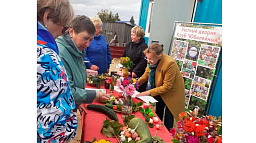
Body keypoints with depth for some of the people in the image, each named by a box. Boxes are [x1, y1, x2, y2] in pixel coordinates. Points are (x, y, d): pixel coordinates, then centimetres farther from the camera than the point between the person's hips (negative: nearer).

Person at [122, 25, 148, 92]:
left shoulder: (144, 47, -8)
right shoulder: (128, 45, 11)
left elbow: (143, 61, -14)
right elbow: (124, 57, 16)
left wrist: (135, 71, -18)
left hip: (138, 75, -5)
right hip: (127, 73, 5)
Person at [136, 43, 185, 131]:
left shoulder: (170, 63, -35)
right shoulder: (152, 60, -17)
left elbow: (166, 87, -29)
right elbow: (147, 73, 2)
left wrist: (149, 92, -29)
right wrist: (138, 82, -13)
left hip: (172, 92, -6)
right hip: (159, 90, 6)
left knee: (168, 119, 6)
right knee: (158, 114, 23)